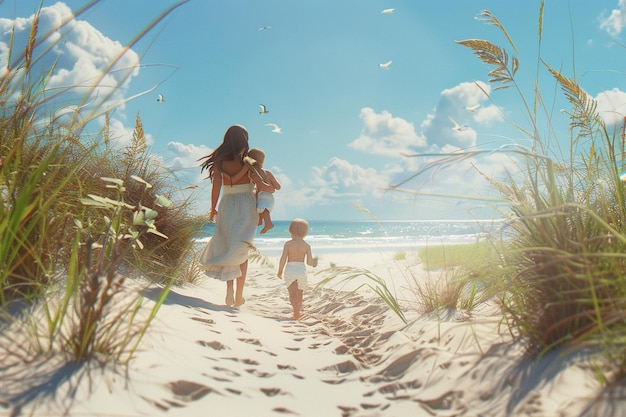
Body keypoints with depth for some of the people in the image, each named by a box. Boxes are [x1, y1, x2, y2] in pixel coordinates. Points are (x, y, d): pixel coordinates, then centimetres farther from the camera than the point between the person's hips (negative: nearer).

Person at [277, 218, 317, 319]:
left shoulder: (288, 244, -4)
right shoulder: (307, 245, 0)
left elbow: (283, 258, -8)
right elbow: (309, 262, -3)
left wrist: (280, 271, 4)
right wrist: (313, 263, 20)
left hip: (290, 270, -2)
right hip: (302, 270, 2)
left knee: (293, 294, -5)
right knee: (300, 293, 19)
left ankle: (296, 311, -29)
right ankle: (297, 312, 32)